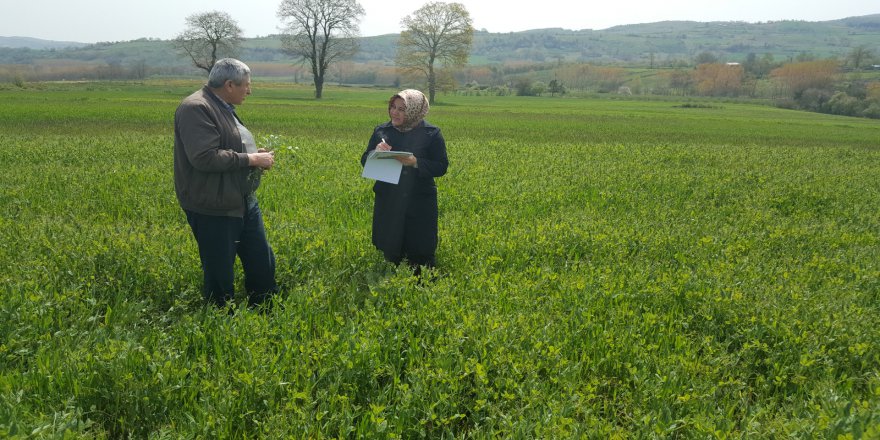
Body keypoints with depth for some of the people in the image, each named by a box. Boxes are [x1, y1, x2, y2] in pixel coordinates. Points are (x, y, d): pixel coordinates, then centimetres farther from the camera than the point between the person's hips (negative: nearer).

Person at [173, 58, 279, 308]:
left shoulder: (223, 107, 14)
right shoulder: (196, 109, -17)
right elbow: (205, 157, -27)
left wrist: (256, 157, 8)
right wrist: (251, 159, -18)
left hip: (244, 203, 10)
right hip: (214, 210, -10)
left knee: (263, 264, 15)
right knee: (220, 277, 4)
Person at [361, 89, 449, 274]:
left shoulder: (431, 133, -4)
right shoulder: (381, 131, 5)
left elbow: (441, 167, -6)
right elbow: (364, 161, 8)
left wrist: (415, 162, -21)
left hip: (419, 205, -3)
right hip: (388, 204, 3)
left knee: (420, 254, 3)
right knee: (389, 252, 11)